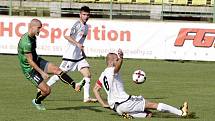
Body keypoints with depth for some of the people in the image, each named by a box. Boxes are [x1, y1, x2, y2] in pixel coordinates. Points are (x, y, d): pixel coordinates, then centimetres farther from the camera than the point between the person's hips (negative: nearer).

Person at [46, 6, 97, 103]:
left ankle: (86, 97, -2)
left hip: (79, 56, 8)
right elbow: (67, 35, -25)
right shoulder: (77, 25, -14)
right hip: (70, 55, -8)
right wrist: (77, 44, -29)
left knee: (87, 75, -3)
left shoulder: (86, 26, 13)